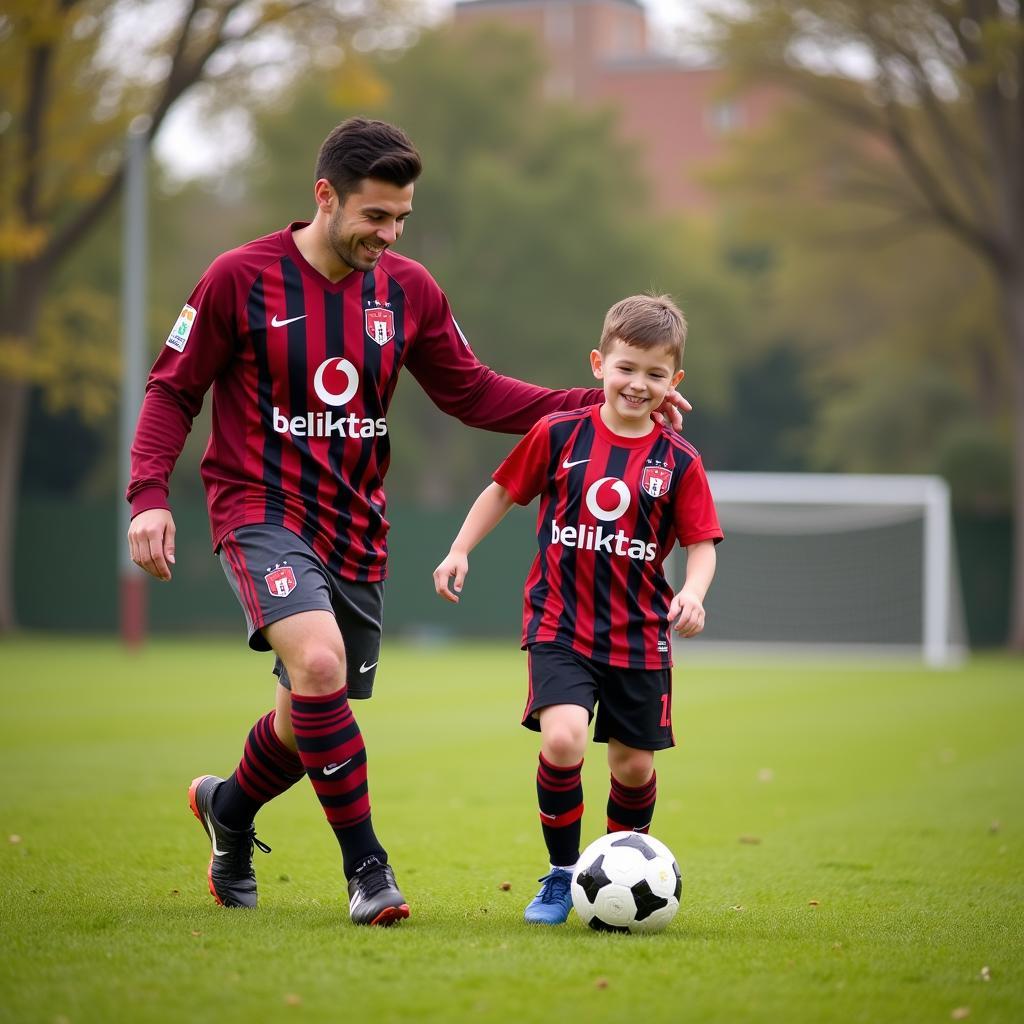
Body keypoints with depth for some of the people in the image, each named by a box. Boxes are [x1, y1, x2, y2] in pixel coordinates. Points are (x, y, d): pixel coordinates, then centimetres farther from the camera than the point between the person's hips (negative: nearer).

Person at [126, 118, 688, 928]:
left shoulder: (408, 290, 3)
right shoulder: (242, 278, -8)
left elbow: (472, 392, 11)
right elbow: (174, 390, -2)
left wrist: (592, 402, 1)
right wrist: (150, 495, -16)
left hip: (356, 528, 5)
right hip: (261, 511, -5)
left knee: (311, 720, 9)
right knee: (318, 661, -29)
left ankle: (229, 806, 43)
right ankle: (366, 868, -18)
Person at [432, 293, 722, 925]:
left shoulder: (678, 462, -3)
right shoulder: (559, 435, -3)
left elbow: (700, 544, 0)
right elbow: (505, 490, 11)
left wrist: (693, 593, -19)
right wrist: (461, 550, 7)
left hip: (639, 636, 2)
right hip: (560, 626, -2)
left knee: (634, 766, 7)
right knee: (562, 739, -21)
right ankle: (561, 875, -3)